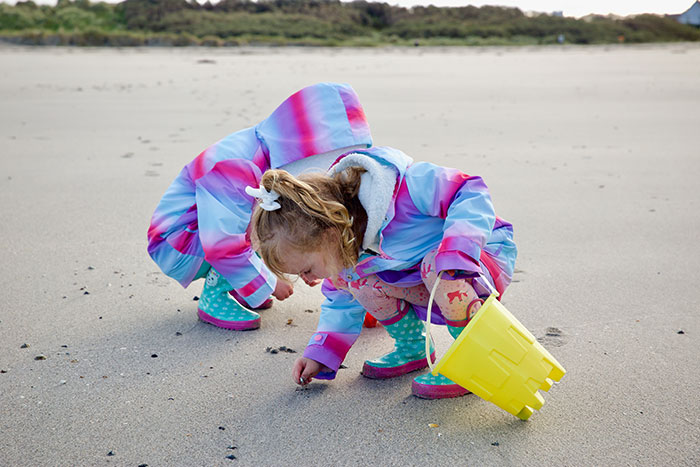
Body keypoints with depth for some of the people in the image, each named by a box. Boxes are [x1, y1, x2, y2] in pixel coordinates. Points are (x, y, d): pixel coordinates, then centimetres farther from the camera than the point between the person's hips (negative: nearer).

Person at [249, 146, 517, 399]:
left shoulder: (404, 188, -35)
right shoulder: (340, 249, -10)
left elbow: (471, 194, -31)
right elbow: (342, 304, 5)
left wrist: (457, 249, -43)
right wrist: (320, 355, -1)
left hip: (484, 256, -6)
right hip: (428, 284, 6)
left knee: (437, 265, -38)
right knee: (359, 279, -15)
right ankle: (414, 349, 5)